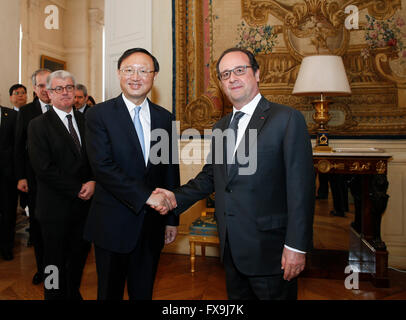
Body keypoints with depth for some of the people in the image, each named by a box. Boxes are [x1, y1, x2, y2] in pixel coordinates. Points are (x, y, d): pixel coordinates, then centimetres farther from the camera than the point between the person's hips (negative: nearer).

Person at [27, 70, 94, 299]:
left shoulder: (87, 121, 9)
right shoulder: (38, 125, -5)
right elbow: (44, 169, -13)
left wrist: (93, 182, -11)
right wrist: (78, 189, -14)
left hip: (85, 203, 4)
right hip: (57, 208, -4)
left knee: (79, 257, 16)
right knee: (56, 262, 10)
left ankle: (74, 294, 36)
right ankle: (57, 296, 30)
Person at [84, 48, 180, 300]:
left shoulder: (165, 118, 6)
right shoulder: (99, 114, -6)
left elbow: (171, 171, 8)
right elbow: (103, 166, -17)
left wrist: (172, 219, 9)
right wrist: (145, 195, -23)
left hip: (152, 225, 3)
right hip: (113, 223, -3)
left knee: (144, 292, 18)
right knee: (110, 292, 14)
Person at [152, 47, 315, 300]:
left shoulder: (287, 119, -10)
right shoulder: (220, 127, 12)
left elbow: (301, 186, -14)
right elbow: (210, 176, 17)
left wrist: (296, 246, -17)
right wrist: (177, 198, 1)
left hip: (269, 249, -6)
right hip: (232, 250, 7)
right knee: (237, 296, 20)